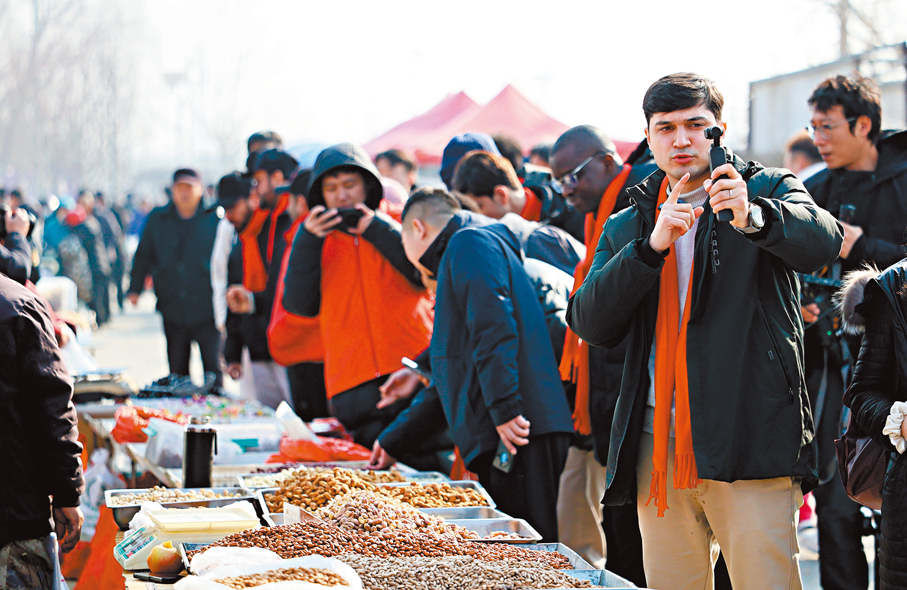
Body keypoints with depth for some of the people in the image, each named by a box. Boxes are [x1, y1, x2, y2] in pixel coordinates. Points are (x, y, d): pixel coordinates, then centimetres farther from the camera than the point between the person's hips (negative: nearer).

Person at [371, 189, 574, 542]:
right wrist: (393, 440, 40)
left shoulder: (470, 242, 1)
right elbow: (453, 380, 37)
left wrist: (505, 409, -24)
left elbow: (494, 327, -17)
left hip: (516, 433, -10)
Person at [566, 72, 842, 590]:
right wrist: (653, 244, -12)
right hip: (656, 447, 4)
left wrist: (752, 216, -37)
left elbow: (823, 240, -16)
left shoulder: (770, 192, 7)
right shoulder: (626, 229, 17)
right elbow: (590, 323, 2)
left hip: (749, 443, -4)